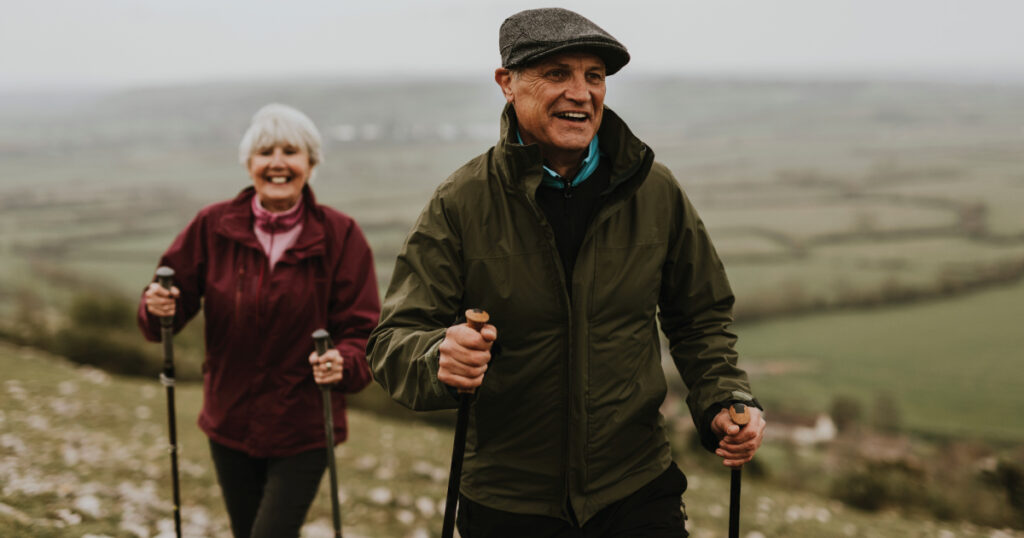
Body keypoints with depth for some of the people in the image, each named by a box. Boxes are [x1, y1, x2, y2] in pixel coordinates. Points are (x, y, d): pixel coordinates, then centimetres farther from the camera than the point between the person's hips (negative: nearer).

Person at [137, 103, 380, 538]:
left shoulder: (339, 235, -9)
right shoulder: (213, 226, -4)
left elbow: (362, 331, -11)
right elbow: (175, 297, 0)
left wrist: (343, 364, -31)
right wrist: (158, 307, -23)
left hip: (302, 432, -3)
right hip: (230, 424, 3)